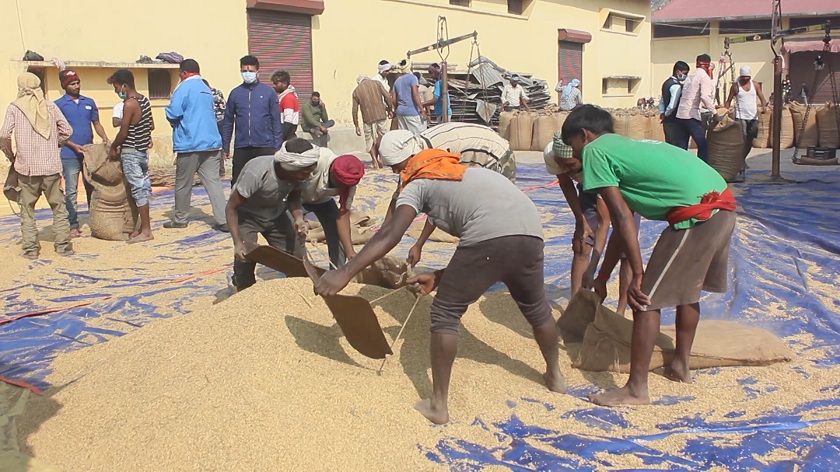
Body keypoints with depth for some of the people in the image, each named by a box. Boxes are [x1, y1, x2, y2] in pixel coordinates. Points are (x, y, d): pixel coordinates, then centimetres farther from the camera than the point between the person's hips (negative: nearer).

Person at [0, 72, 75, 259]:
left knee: (27, 209, 8)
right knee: (58, 207, 10)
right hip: (51, 166, 1)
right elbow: (67, 130, 2)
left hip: (26, 167, -1)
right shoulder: (50, 106, 3)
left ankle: (31, 248, 7)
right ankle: (63, 245, 9)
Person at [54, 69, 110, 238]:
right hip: (69, 155, -4)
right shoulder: (59, 105, -3)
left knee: (92, 188, 11)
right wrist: (74, 146, -16)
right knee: (71, 191, 0)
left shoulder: (89, 102, 10)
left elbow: (96, 124, 14)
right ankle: (73, 225, 5)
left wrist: (105, 138, -5)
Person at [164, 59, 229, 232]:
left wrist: (175, 122, 7)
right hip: (211, 142, 6)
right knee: (213, 182, 1)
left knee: (183, 184, 9)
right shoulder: (206, 89, 16)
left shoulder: (184, 87, -6)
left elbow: (173, 114, -16)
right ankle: (223, 220, -8)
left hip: (190, 144, -6)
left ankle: (180, 219, 21)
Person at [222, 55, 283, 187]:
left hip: (265, 147, -2)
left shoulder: (268, 92, 2)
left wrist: (278, 146, -3)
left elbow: (276, 121, 2)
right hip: (241, 148, 2)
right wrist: (225, 147, 6)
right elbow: (228, 122, 10)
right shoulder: (235, 93, 7)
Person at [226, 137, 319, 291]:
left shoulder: (299, 173, -22)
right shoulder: (256, 173, -38)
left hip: (275, 214, 5)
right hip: (246, 215, -4)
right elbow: (231, 207, -28)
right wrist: (238, 243, -37)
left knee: (296, 258, -2)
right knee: (245, 259, -17)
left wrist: (298, 218, -24)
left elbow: (293, 198, -3)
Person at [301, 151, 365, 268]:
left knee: (336, 237, -4)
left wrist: (350, 250, -30)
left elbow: (343, 215, -22)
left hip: (322, 200, 3)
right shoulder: (316, 159, -41)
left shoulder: (349, 183, -26)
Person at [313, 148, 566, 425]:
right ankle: (555, 375, 51)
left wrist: (344, 273, -6)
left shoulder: (417, 184, 18)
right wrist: (439, 278, 31)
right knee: (536, 307, 31)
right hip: (530, 234, 7)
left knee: (445, 314, 10)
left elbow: (390, 234, -2)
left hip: (490, 236, -7)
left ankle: (438, 405, 12)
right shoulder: (466, 175, 38)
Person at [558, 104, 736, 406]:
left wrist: (637, 274, -7)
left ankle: (636, 389, 5)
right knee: (687, 287, 26)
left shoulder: (594, 151, 2)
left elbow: (622, 218, -9)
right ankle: (681, 365, 39)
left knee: (646, 299, -1)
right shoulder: (627, 146, 27)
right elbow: (624, 221, 31)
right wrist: (602, 276, 36)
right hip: (724, 202, 10)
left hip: (696, 214, -10)